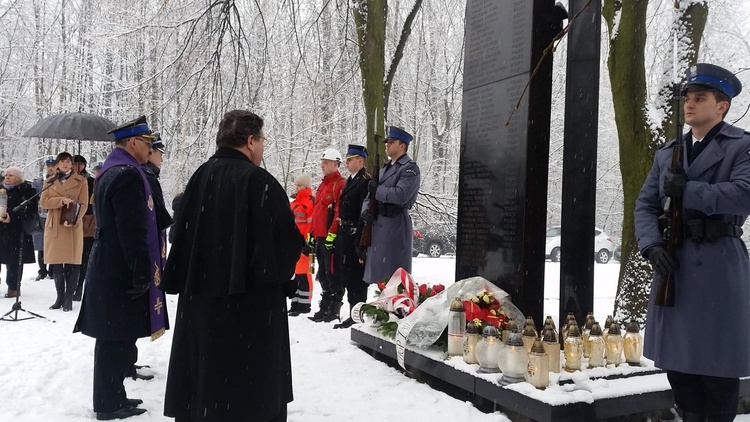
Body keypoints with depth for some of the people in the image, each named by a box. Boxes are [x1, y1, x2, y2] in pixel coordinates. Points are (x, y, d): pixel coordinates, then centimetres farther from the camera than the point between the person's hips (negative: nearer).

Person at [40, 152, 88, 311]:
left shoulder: (81, 181, 4)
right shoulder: (49, 181, 13)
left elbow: (83, 205, -4)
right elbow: (44, 201, 0)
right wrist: (62, 200, -17)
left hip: (73, 227, -3)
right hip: (54, 226, 3)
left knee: (72, 263, -3)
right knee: (56, 263, 4)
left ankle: (69, 299, 4)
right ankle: (60, 297, 15)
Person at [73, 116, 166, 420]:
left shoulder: (110, 171, 15)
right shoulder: (128, 175, -18)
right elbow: (134, 231, -23)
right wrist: (142, 273, -19)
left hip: (108, 266, 10)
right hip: (121, 270, -10)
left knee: (114, 337, 17)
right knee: (117, 338, -1)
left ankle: (111, 395, 27)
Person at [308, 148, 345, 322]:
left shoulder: (340, 184, -9)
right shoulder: (322, 185, 22)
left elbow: (340, 211, -17)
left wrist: (332, 233, -21)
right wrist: (312, 233, 21)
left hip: (331, 237, -10)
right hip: (320, 236, 10)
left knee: (331, 273, -6)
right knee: (322, 274, 13)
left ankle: (333, 310, 0)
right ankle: (324, 308, 21)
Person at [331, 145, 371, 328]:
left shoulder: (366, 181, -13)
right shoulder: (350, 181, 18)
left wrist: (360, 241, -23)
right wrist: (339, 232, 16)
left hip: (355, 235, -10)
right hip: (344, 234, 10)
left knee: (355, 276, -4)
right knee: (340, 272, 16)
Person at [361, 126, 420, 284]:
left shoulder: (410, 168, -6)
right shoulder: (385, 168, 21)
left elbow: (401, 195, -21)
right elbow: (370, 195, 20)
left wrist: (377, 189, -10)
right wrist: (365, 210, -1)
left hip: (396, 223, -9)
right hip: (378, 223, 9)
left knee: (393, 273, -8)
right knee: (380, 273, 13)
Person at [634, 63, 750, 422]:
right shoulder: (667, 154, 15)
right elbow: (645, 205, 10)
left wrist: (687, 190, -13)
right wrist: (652, 246, -7)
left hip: (719, 265, -5)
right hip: (674, 263, 5)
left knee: (716, 358, 3)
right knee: (676, 356, 11)